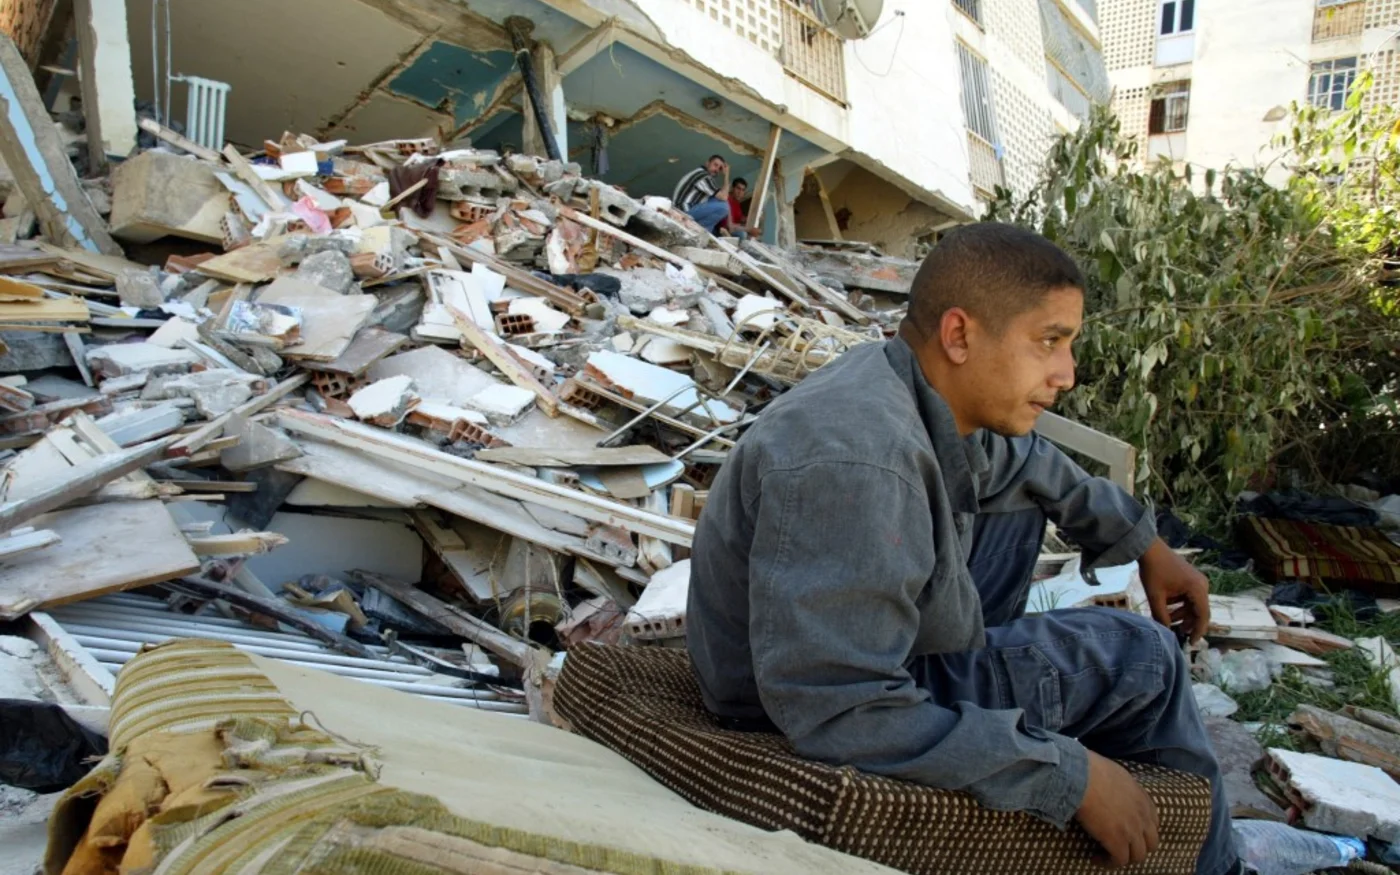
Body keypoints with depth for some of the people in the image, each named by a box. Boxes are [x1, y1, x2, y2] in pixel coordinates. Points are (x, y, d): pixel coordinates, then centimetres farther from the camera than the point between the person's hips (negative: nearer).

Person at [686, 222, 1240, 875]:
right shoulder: (854, 463, -36)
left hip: (877, 646, 9)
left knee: (1015, 480, 14)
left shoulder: (929, 385, -8)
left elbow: (1024, 457, 16)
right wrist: (1070, 777, -28)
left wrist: (1145, 545, 18)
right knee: (1143, 656, -5)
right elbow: (840, 715, -35)